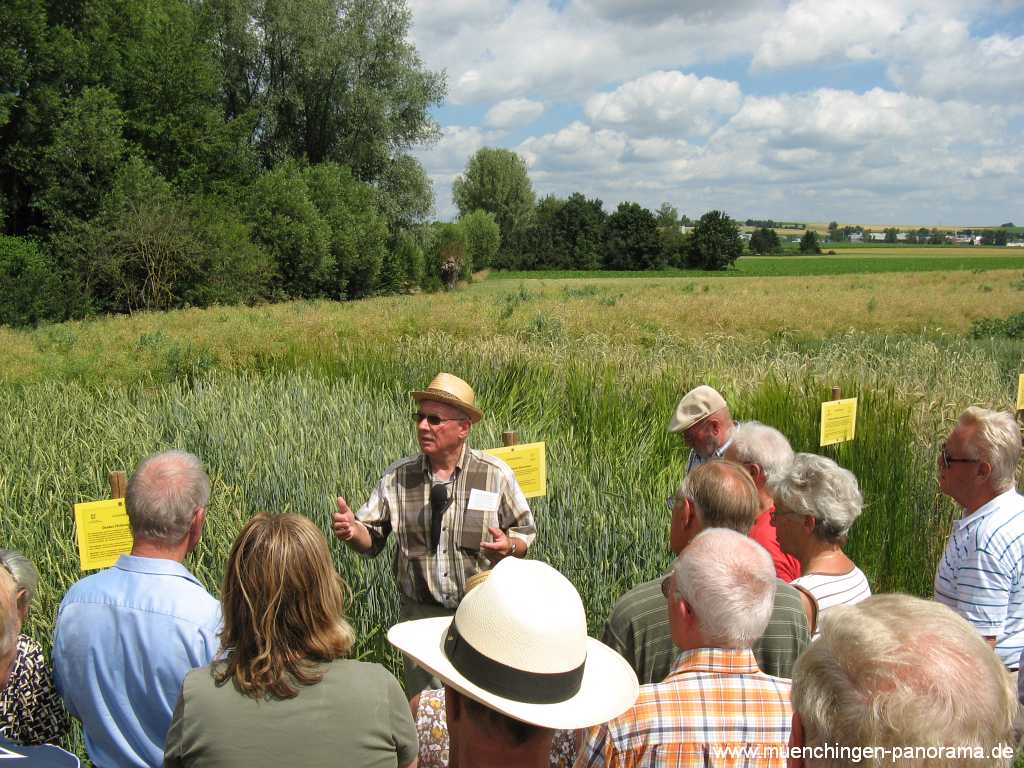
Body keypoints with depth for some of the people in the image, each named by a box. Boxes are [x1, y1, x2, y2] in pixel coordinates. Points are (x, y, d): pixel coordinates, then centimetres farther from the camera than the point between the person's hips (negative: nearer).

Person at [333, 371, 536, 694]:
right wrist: (352, 530, -21)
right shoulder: (397, 477, -3)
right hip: (420, 615, 1)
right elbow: (372, 540, 1)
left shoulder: (496, 474, -6)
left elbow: (525, 532, 2)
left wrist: (509, 546, -19)